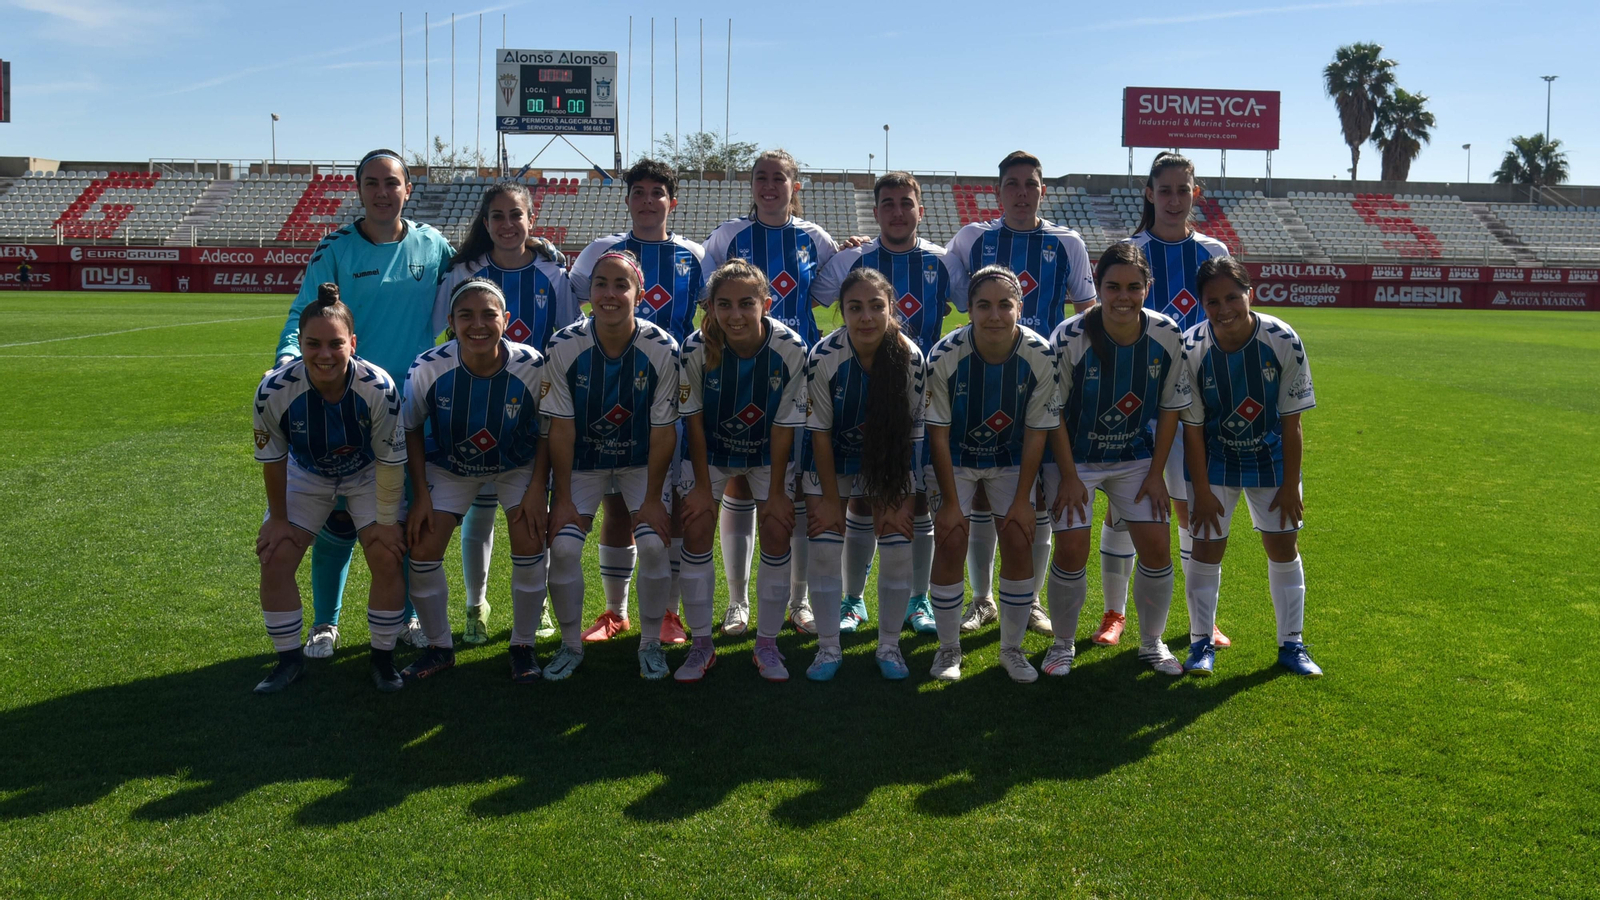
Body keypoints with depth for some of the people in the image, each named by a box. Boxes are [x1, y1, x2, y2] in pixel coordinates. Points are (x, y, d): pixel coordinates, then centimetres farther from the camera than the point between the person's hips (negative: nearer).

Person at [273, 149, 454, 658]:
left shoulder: (433, 247, 4)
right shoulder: (336, 249, -2)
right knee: (339, 519, 3)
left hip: (414, 405, 2)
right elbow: (305, 311, -8)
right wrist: (290, 355, -25)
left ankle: (406, 616, 26)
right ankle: (325, 623, 19)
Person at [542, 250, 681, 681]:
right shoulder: (564, 346, -18)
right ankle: (570, 644, 10)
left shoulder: (662, 349, -19)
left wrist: (653, 498, -12)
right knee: (563, 546, -13)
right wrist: (562, 497, -11)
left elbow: (664, 430, -13)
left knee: (655, 544, -16)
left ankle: (651, 643, 8)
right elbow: (561, 427, -12)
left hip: (641, 461, 0)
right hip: (583, 461, 1)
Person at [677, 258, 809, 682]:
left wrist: (776, 492, -13)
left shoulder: (790, 349, -27)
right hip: (710, 451, 0)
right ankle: (701, 645, 8)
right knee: (696, 530, -8)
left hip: (768, 452, 0)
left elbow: (784, 426, -17)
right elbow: (694, 420, -14)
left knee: (777, 533, -7)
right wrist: (702, 485, -10)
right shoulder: (696, 349, -27)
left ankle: (767, 645, 11)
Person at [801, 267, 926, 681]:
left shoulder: (911, 358, -21)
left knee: (898, 548, -5)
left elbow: (910, 434, -13)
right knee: (824, 549, -7)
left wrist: (899, 499, -11)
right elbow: (821, 433, -15)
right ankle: (828, 648, 9)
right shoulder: (823, 357, -24)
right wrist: (830, 500, -13)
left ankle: (889, 646, 13)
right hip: (832, 461, -1)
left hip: (888, 464, 1)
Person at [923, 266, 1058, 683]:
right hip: (955, 458, -1)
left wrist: (1023, 499, -10)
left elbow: (1037, 432, -11)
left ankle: (1012, 649, 12)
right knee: (951, 543, -11)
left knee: (1019, 543, -8)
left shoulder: (1040, 356, -21)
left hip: (1011, 460, 1)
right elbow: (938, 433, -16)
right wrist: (950, 501, -15)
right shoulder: (945, 356, -25)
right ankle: (948, 649, 9)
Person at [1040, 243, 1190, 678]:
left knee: (1157, 547, -2)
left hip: (1137, 459, 3)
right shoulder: (1069, 337, -21)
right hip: (1075, 459, -3)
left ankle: (1152, 642, 22)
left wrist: (1156, 472, -2)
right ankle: (1063, 644, 14)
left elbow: (1170, 407, 0)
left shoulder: (1167, 336, -12)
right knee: (1072, 549, -10)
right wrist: (1068, 477, -12)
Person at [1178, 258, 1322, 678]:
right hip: (1214, 459, -1)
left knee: (1284, 548, 5)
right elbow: (1192, 427, -14)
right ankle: (1201, 642, 16)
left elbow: (1291, 421, -13)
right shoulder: (1191, 349, -22)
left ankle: (1292, 644, 20)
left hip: (1271, 458, 1)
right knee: (1207, 548, 0)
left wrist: (1290, 486, -10)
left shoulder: (1284, 341, -21)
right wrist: (1202, 491, -12)